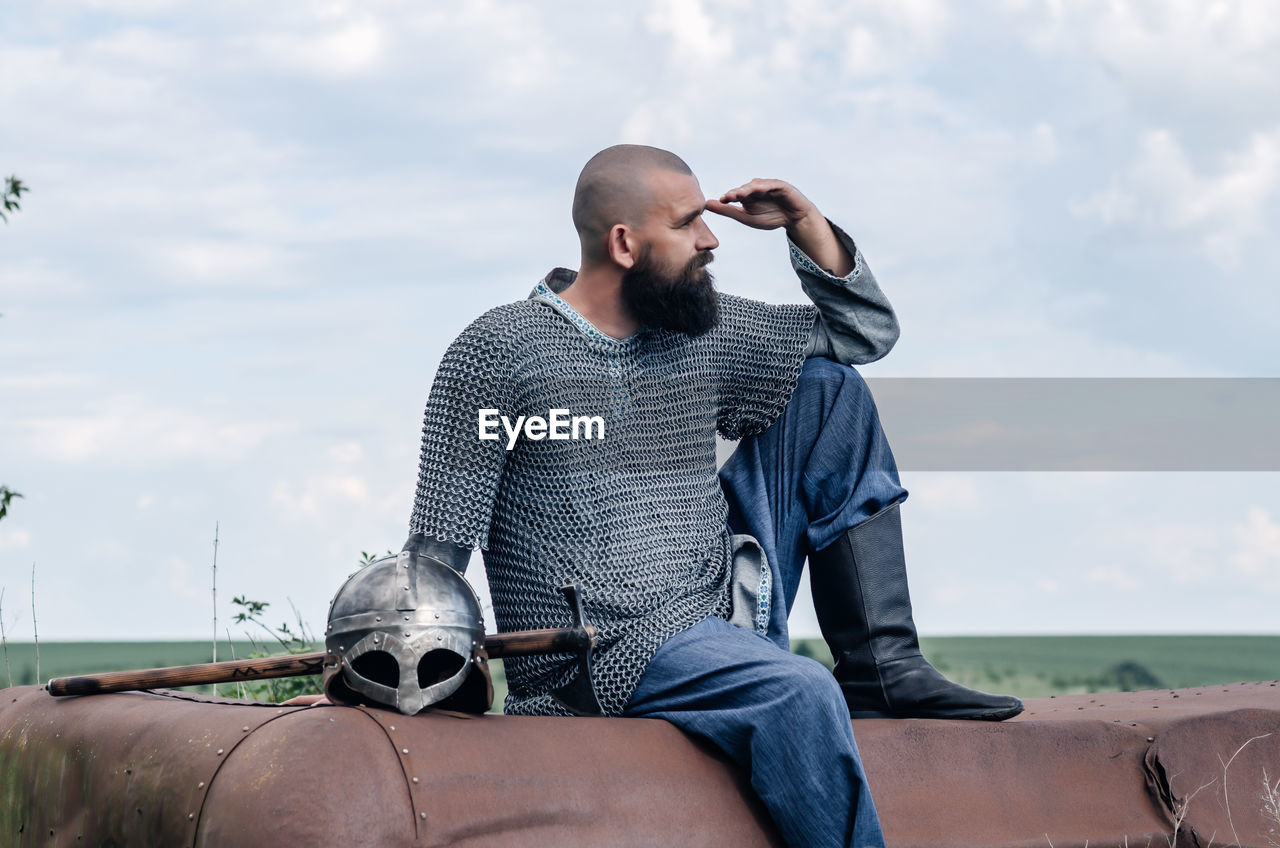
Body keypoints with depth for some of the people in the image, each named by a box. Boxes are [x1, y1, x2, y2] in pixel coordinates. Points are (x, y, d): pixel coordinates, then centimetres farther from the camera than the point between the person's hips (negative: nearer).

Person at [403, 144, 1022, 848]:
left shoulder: (705, 331, 11)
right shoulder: (499, 350, -7)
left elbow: (867, 333, 20)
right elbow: (439, 541, -7)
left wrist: (803, 223, 6)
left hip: (728, 602, 7)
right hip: (612, 652, -7)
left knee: (830, 390, 3)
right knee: (799, 692, -35)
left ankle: (882, 667, -3)